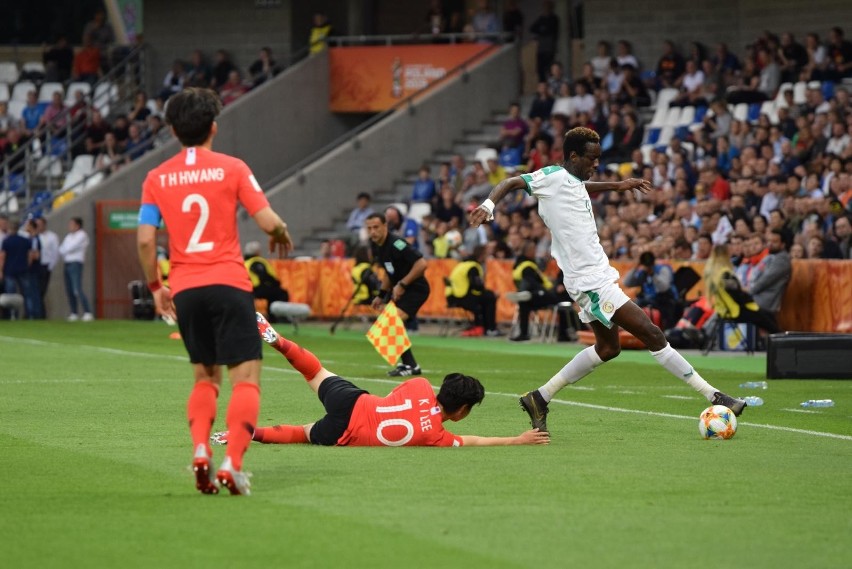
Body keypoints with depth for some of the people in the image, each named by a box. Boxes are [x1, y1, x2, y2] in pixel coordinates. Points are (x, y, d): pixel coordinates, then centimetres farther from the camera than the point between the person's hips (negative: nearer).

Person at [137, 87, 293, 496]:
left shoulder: (157, 178, 6)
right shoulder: (231, 168, -2)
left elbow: (145, 239, 1)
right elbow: (268, 221, -6)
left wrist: (155, 286, 14)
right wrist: (281, 235, 17)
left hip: (185, 290, 4)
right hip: (228, 283, -4)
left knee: (205, 377, 19)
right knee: (246, 377, -2)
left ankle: (200, 451, -2)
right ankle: (232, 462, -19)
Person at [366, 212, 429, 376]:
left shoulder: (395, 244, -25)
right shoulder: (375, 246, 3)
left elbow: (421, 264, -28)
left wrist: (402, 284, -25)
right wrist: (382, 295, 16)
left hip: (415, 288, -10)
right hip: (398, 289, 10)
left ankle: (410, 366, -13)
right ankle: (406, 362, 22)